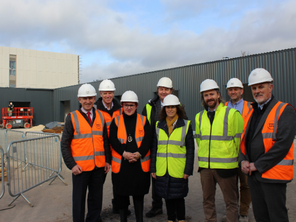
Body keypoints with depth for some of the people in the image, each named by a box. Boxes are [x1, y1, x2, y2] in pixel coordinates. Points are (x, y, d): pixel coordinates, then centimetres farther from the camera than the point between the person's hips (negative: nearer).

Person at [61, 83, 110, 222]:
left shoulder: (100, 116, 6)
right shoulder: (72, 117, -4)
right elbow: (64, 144, -4)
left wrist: (107, 160, 6)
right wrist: (71, 165, -10)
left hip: (99, 166, 4)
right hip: (80, 167, -3)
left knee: (96, 197, 17)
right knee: (79, 198, 10)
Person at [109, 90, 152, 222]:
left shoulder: (143, 120, 5)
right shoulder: (116, 121, 4)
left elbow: (148, 139, -4)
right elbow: (113, 140, -6)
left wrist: (138, 154, -18)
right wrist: (125, 153, -19)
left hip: (140, 164, 0)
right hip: (121, 164, 0)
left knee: (139, 194, 10)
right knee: (122, 194, 12)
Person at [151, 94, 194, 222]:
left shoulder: (186, 125, -1)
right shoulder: (158, 125, 6)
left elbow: (190, 150, -1)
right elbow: (154, 148, 8)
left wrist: (188, 170, -6)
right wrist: (153, 168, 5)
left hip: (179, 170, -2)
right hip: (162, 170, 3)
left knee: (178, 196, 7)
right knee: (167, 196, 13)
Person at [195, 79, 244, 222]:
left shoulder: (232, 114, -5)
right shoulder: (199, 117, 7)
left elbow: (239, 138, 0)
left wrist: (233, 156, 5)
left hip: (226, 166, -4)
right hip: (205, 166, 4)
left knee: (230, 201, 8)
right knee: (207, 200, 16)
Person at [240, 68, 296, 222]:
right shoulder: (252, 112, 14)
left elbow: (283, 143, -18)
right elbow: (243, 139, 16)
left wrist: (258, 165, -16)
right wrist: (243, 160, -1)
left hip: (273, 174, -6)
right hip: (253, 174, 7)